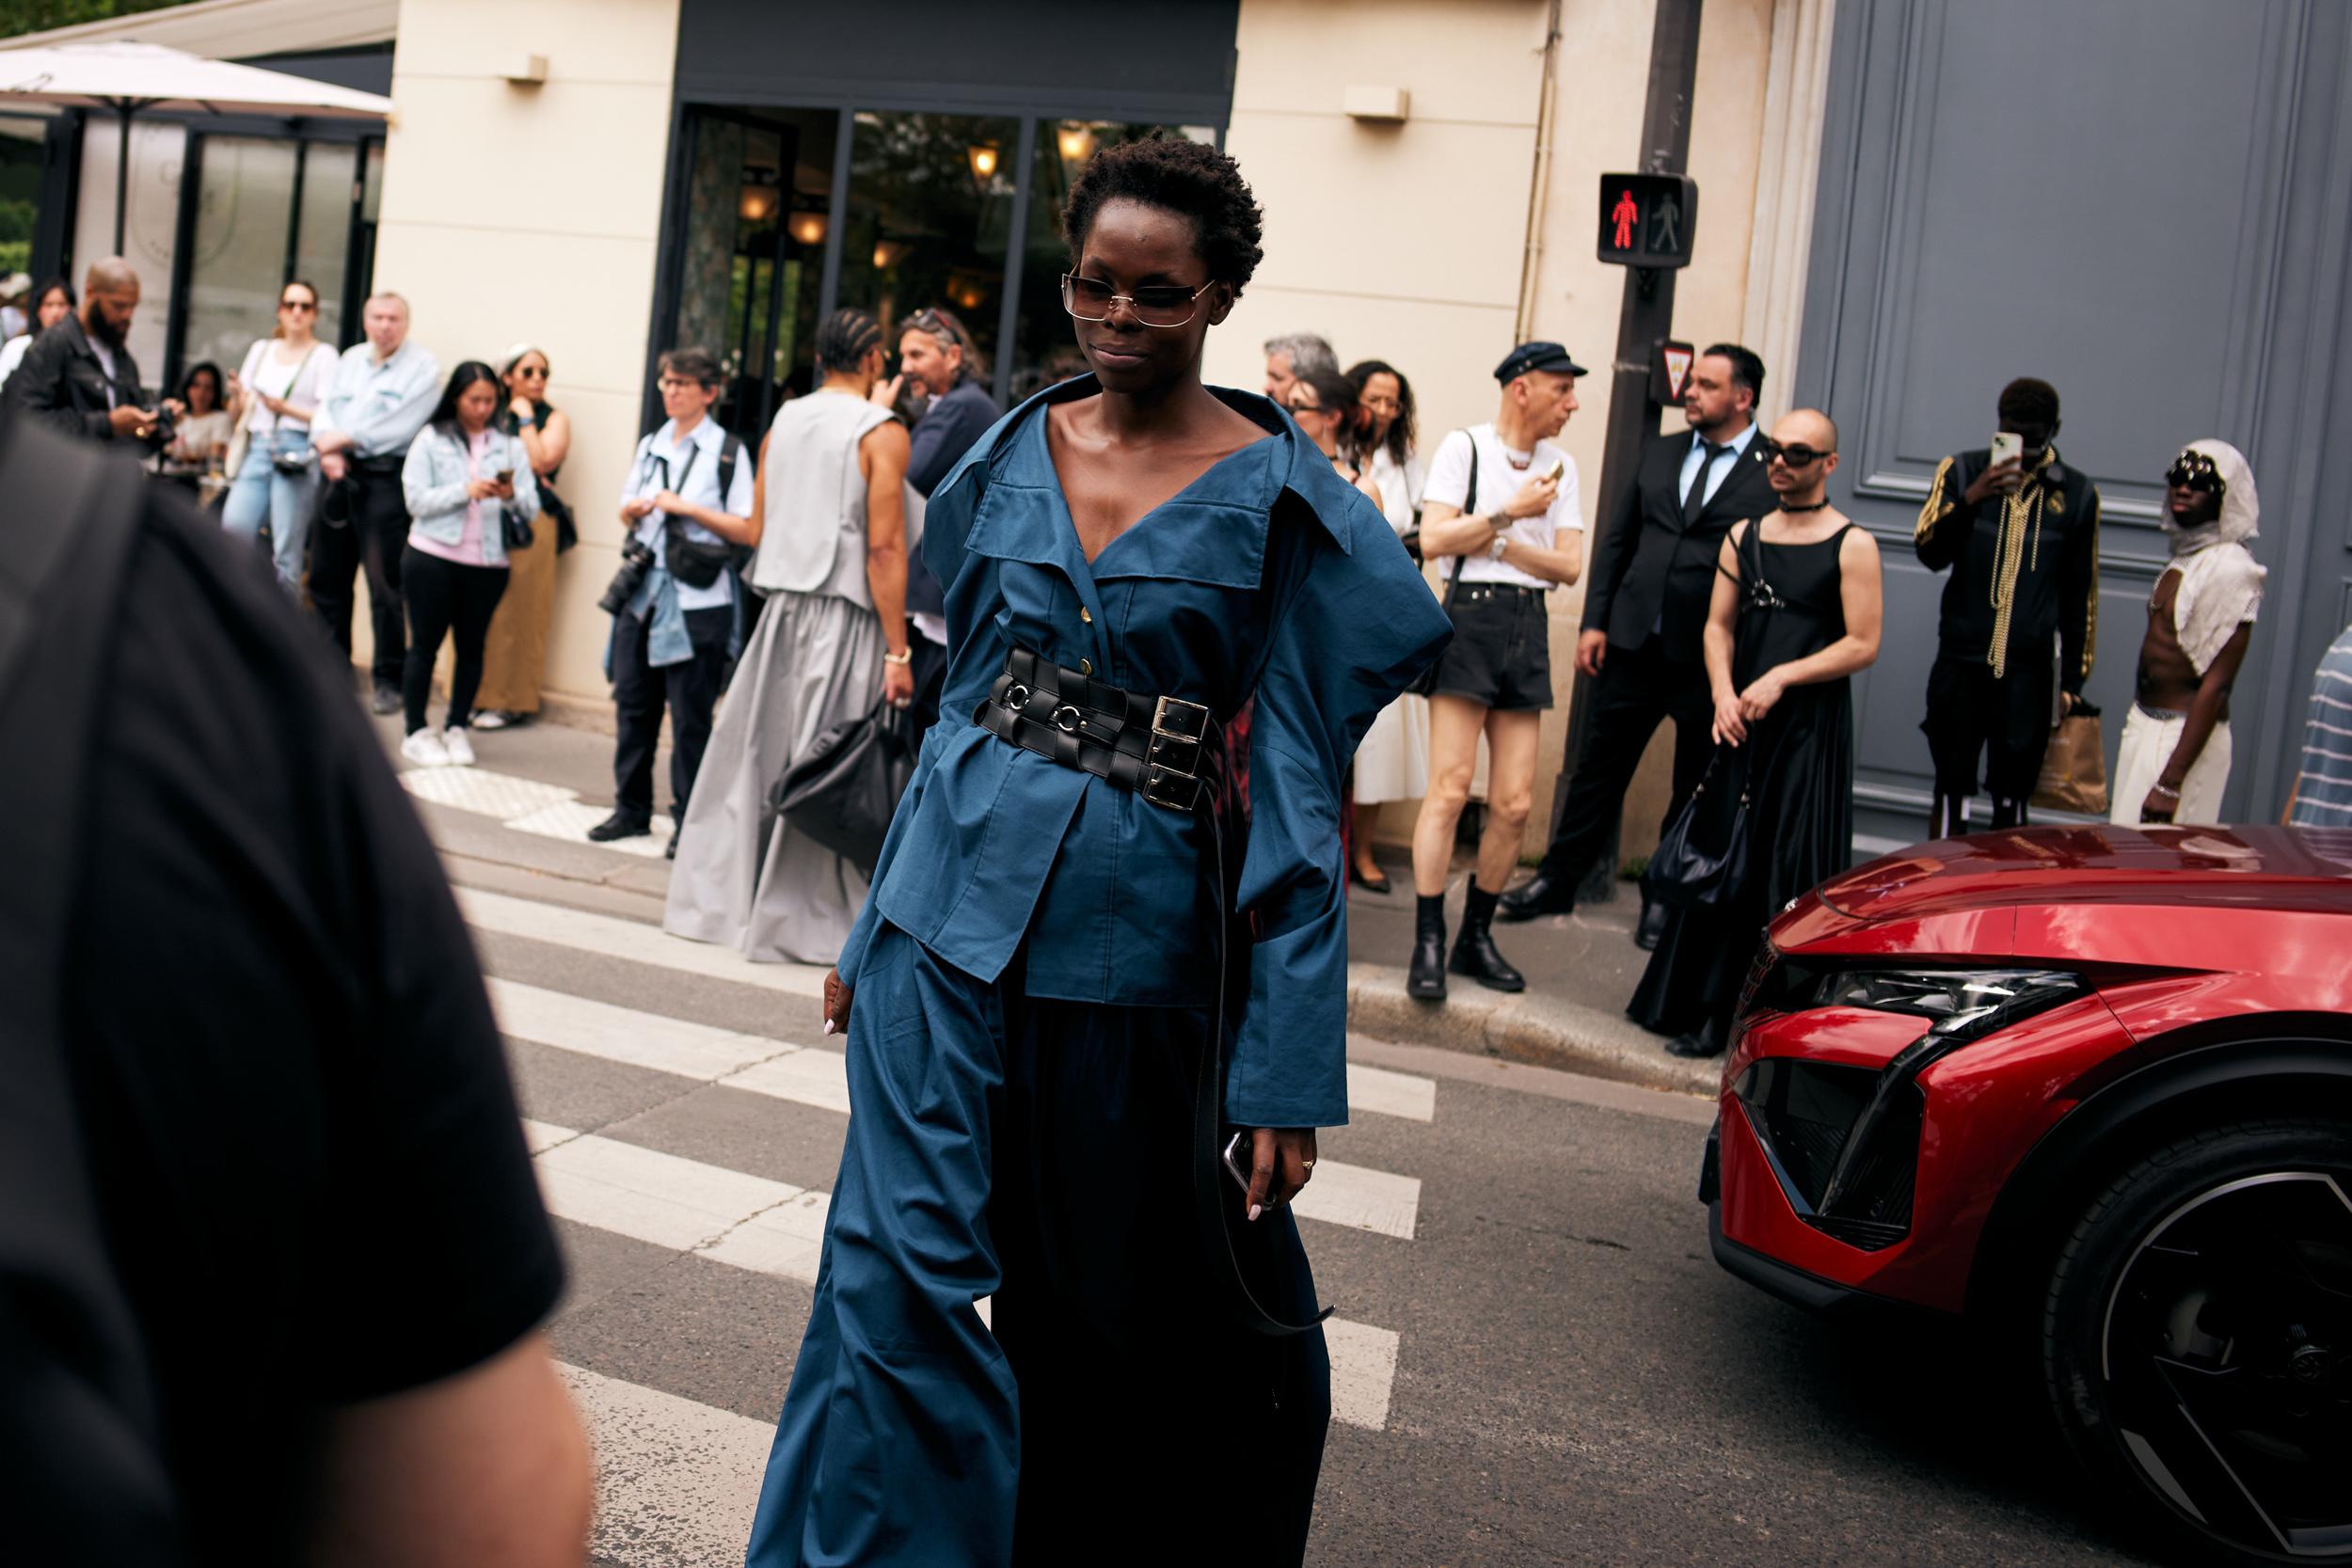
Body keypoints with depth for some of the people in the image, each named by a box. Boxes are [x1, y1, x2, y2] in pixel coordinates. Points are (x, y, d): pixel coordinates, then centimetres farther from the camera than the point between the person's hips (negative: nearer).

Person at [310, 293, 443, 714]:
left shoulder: (423, 365, -3)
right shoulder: (350, 359, 17)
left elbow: (401, 426, -13)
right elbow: (327, 408, 12)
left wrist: (345, 438, -11)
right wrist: (328, 449, -7)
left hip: (386, 478, -6)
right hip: (341, 475, 6)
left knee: (384, 581, -7)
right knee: (327, 574, 10)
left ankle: (389, 680, 2)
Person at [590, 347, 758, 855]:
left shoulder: (728, 451, -2)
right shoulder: (650, 446, 15)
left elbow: (747, 530, -8)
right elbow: (627, 513, 23)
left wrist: (686, 508, -14)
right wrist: (632, 510, 0)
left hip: (697, 599, -6)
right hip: (643, 588, 6)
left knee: (690, 715, -2)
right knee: (633, 703, 8)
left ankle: (689, 822, 6)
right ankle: (632, 809, 20)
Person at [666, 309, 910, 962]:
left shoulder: (783, 421, 10)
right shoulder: (883, 433, -8)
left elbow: (756, 528, 12)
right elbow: (884, 548, -14)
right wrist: (897, 651, -12)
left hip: (780, 606, 6)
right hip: (845, 614, -6)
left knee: (756, 750, 14)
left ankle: (721, 896, 22)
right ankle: (797, 920, 8)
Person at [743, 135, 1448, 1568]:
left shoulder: (1279, 502, -7)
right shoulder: (1014, 456, 6)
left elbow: (1298, 789, -9)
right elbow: (964, 700, 13)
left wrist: (1291, 1071, -13)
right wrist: (875, 928, 14)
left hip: (1134, 930, -3)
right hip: (955, 905, 3)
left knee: (1113, 1306, 14)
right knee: (899, 1271, -2)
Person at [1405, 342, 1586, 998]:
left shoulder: (1561, 466, 16)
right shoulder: (1463, 447, 1)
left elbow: (1569, 565, 8)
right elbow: (1433, 539, -10)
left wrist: (1497, 543, -4)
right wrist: (1511, 513, -8)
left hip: (1528, 627, 5)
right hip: (1470, 617, -5)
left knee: (1515, 803, 2)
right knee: (1450, 788, -11)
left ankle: (1475, 938, 14)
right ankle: (1428, 944, -6)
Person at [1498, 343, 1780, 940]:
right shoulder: (1659, 453, 11)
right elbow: (1617, 539, 14)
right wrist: (1595, 622, 5)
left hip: (1712, 659, -3)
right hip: (1635, 644, 4)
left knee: (1696, 789, 9)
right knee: (1598, 767, 10)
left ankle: (1666, 897, 24)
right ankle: (1558, 879, 21)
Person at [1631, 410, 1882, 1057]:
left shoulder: (1852, 546, -4)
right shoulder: (1743, 537, 12)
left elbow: (1862, 645, -8)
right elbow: (1719, 625, 11)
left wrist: (1782, 677, -14)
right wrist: (1724, 694, -5)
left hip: (1810, 728, -5)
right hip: (1741, 725, 5)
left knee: (1790, 876, -4)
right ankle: (1707, 1012, 17)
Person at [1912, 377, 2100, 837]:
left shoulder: (2077, 494, 7)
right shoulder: (1962, 471, 3)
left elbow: (2079, 596, 13)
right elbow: (1930, 552, -10)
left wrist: (2073, 680, 13)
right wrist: (1970, 499, -26)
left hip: (2028, 674, 1)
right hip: (1960, 662, 0)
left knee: (2011, 802, 1)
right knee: (1951, 792, 3)